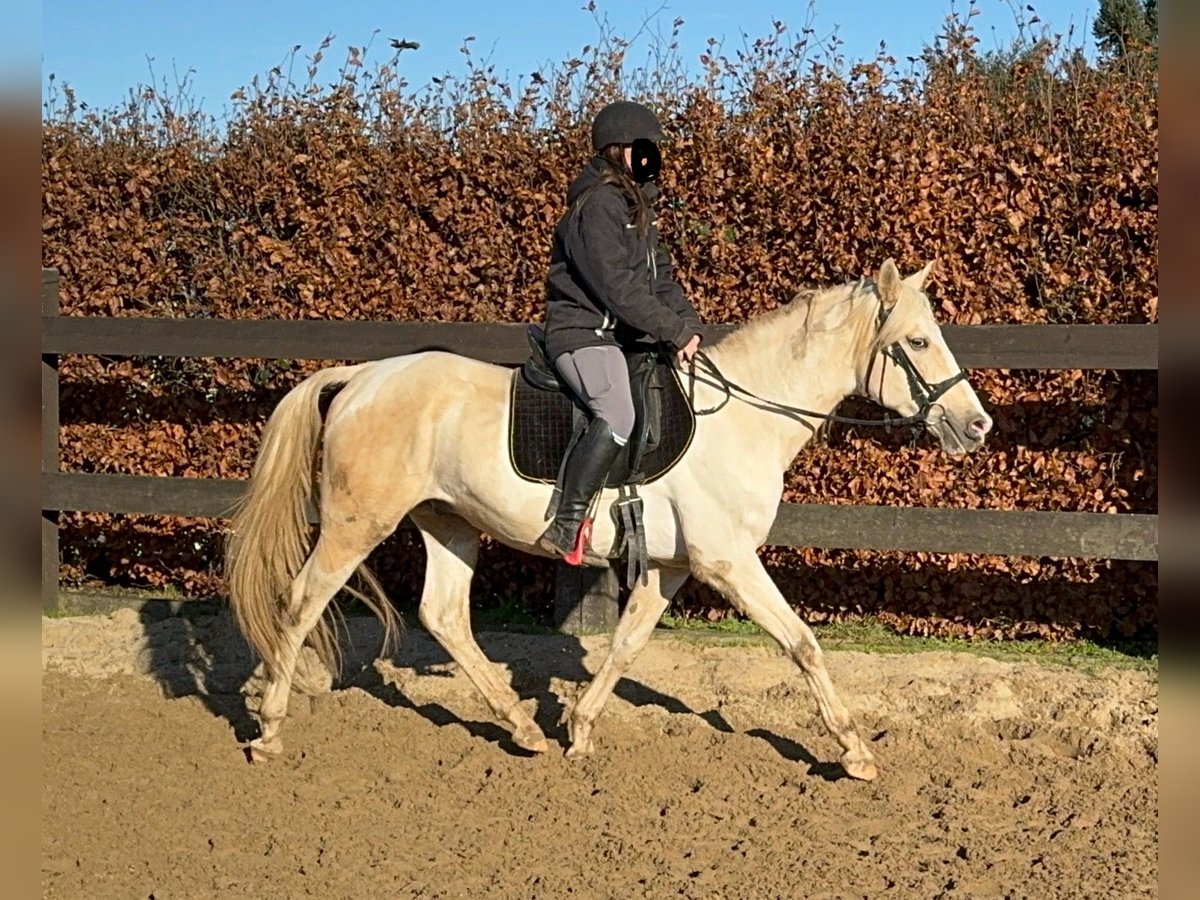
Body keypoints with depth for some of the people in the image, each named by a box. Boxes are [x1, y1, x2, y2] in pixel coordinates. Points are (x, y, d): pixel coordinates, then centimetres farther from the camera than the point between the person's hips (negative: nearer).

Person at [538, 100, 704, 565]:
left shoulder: (636, 205, 19)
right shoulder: (597, 205, -12)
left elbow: (659, 276, 15)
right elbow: (616, 288, -19)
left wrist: (689, 324, -1)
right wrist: (675, 331, -16)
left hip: (627, 336, 11)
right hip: (584, 334, -11)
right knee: (617, 418, -32)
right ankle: (565, 525, -29)